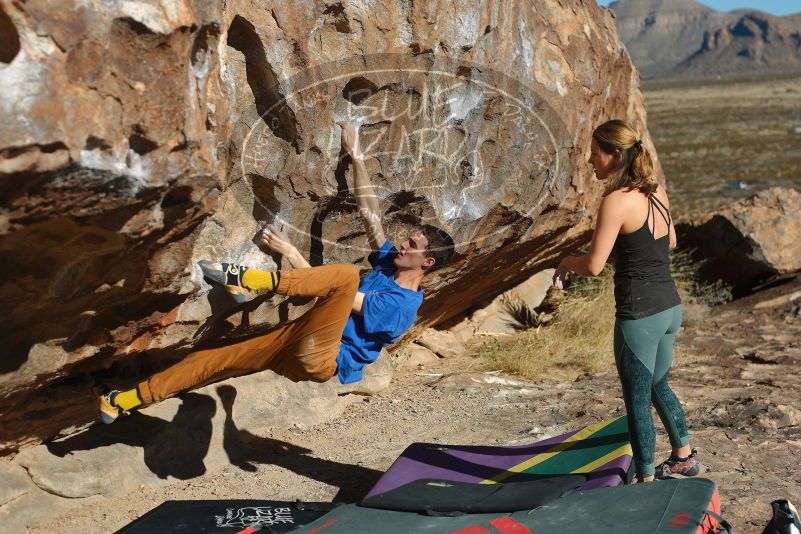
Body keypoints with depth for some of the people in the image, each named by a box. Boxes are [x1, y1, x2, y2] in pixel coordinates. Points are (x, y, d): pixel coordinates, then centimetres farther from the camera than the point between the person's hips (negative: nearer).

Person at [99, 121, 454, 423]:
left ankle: (249, 280, -26)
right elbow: (369, 213, 14)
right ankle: (125, 401, 13)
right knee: (215, 360, 5)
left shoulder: (402, 306, -13)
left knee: (347, 274, -32)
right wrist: (355, 156, 11)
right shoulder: (389, 261, 12)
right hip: (299, 336, 9)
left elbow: (343, 297, -17)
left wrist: (290, 252, -14)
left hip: (322, 358, -9)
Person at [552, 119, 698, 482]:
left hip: (640, 315, -8)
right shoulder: (656, 191, 5)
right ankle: (684, 456, 43)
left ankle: (645, 480, 19)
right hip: (670, 306, 8)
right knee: (657, 385, 28)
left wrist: (566, 262, 1)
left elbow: (593, 266, -19)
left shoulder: (616, 201, -19)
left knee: (637, 400, 7)